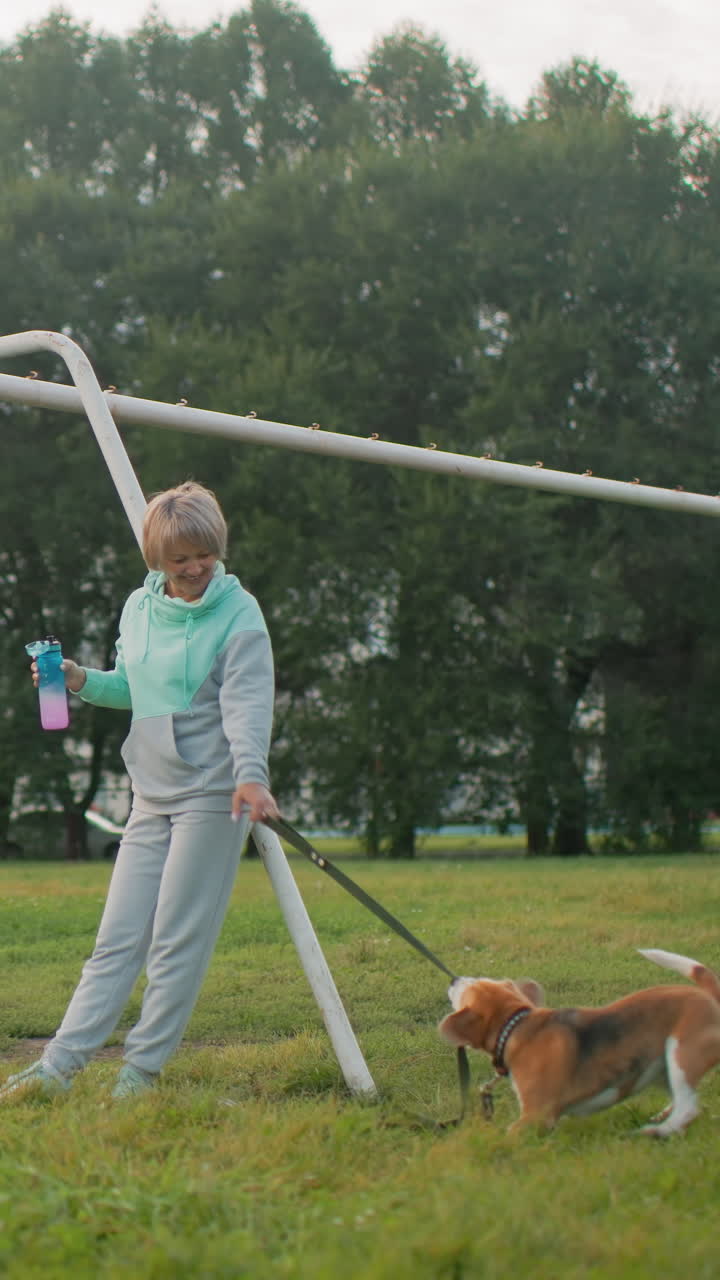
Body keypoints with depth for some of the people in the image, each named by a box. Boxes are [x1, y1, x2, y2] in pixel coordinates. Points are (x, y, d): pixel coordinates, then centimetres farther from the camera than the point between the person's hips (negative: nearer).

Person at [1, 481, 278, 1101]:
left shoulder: (238, 612, -7)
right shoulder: (138, 607, 11)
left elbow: (248, 700, -18)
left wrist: (250, 773, -33)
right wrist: (82, 680, 4)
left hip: (213, 793, -6)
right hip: (151, 794, 6)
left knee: (178, 940, -4)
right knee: (118, 936, 5)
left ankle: (142, 1070, 5)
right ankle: (60, 1063, 3)